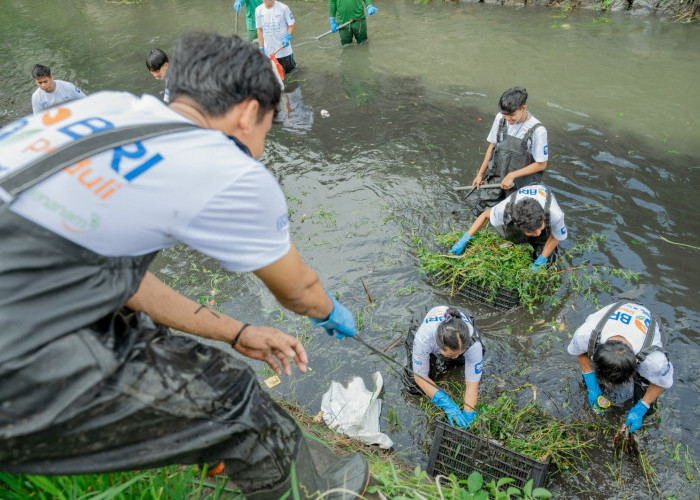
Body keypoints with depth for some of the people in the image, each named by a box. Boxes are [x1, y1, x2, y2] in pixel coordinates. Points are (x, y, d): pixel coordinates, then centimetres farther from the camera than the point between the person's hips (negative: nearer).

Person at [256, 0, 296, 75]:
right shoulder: (258, 10, -1)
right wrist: (261, 48, 5)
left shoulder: (283, 8, -11)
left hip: (284, 51, -2)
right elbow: (260, 30, 7)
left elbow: (292, 25, -2)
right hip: (268, 52, 2)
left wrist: (287, 37, -19)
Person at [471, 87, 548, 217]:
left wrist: (512, 175, -17)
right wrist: (480, 174, 10)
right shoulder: (500, 118, -6)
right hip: (495, 177, 4)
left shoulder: (538, 130, -20)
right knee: (480, 211, 5)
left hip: (520, 185, -4)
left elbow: (541, 164, -12)